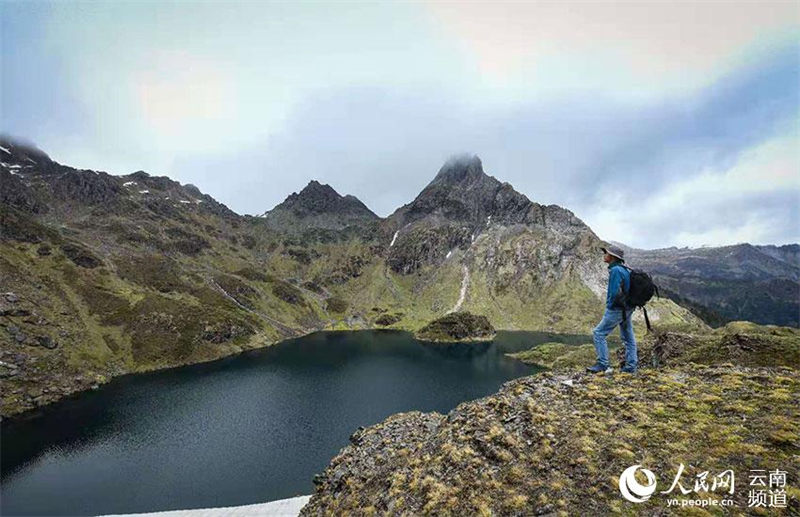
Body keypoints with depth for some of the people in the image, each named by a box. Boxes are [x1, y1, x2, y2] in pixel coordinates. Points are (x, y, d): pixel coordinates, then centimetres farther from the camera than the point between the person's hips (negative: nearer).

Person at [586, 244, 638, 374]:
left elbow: (615, 293, -24)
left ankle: (603, 365, -3)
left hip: (616, 309, -10)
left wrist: (610, 305, -11)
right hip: (627, 309, 10)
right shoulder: (625, 269, 10)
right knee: (628, 337, 14)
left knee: (599, 333, -4)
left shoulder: (616, 270, -20)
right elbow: (627, 289, 18)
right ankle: (631, 366, 23)